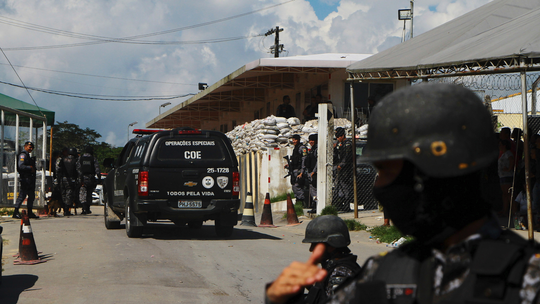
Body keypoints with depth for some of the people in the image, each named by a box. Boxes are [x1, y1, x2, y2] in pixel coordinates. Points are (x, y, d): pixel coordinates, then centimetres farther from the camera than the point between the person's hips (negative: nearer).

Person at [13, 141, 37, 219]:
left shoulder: (27, 155, 23)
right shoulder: (23, 155, -9)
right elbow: (21, 166, -21)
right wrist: (30, 168, -16)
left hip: (29, 179, 10)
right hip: (25, 178, -10)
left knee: (31, 195, 11)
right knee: (22, 195, -10)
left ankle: (30, 212, 16)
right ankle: (16, 212, -7)